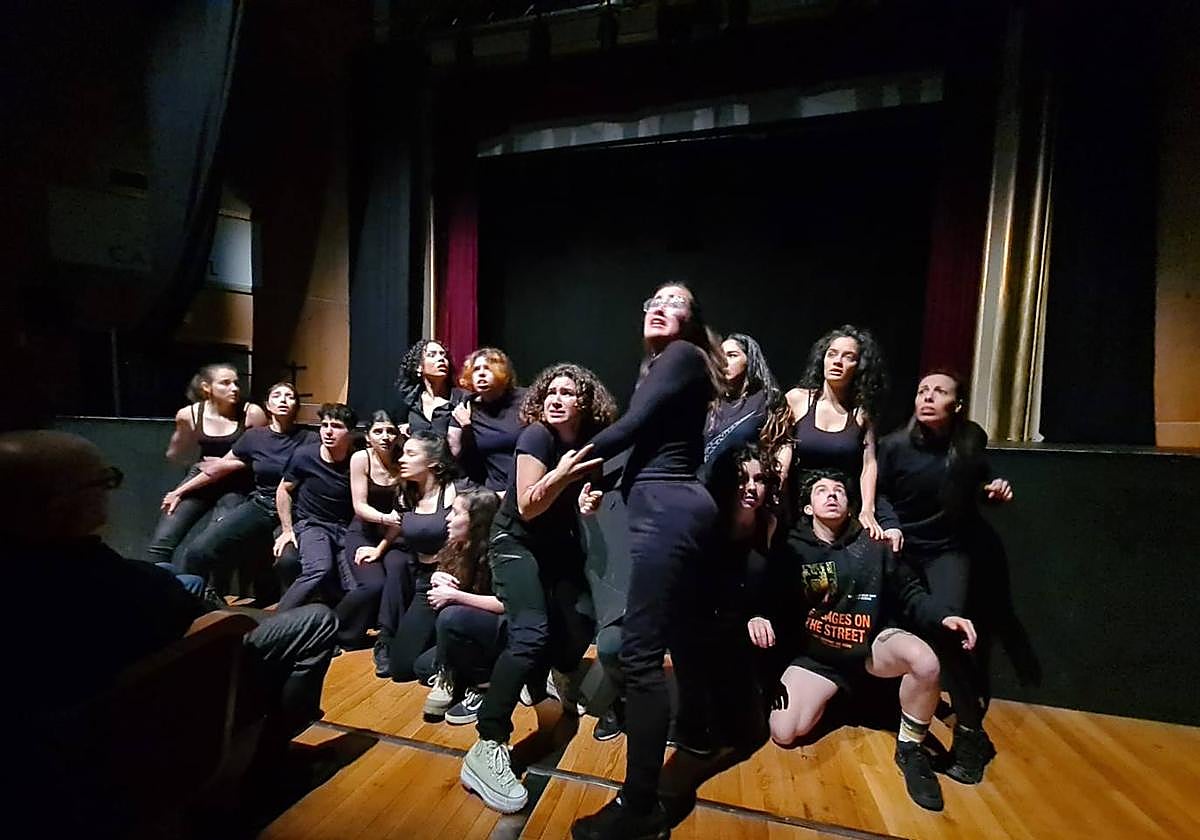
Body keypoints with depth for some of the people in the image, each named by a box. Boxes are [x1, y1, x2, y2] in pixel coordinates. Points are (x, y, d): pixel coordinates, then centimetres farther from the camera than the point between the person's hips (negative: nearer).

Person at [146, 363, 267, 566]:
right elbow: (176, 457, 10)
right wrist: (183, 429, -2)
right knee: (161, 541, -5)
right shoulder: (190, 414, -4)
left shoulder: (251, 413, -12)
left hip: (236, 483, -3)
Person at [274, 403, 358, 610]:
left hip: (346, 529, 1)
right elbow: (283, 490, 8)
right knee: (319, 569, -32)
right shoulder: (304, 455, -6)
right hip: (312, 524, -1)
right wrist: (287, 530, 4)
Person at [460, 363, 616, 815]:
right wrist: (559, 475, -42)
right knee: (532, 634, -22)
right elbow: (527, 507, -26)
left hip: (558, 544, 6)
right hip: (517, 542, -6)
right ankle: (486, 749, -15)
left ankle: (543, 680, 35)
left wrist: (591, 500, -13)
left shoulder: (591, 442, -4)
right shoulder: (536, 436, -21)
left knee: (584, 617, 3)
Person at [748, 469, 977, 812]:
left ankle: (910, 749, -3)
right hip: (816, 654, -1)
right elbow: (770, 599, -6)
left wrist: (942, 617, -19)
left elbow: (909, 593, 0)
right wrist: (760, 618, -28)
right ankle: (829, 694, 18)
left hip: (874, 641, 1)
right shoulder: (790, 549, -6)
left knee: (925, 662, -32)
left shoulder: (872, 546, -3)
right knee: (784, 733, -15)